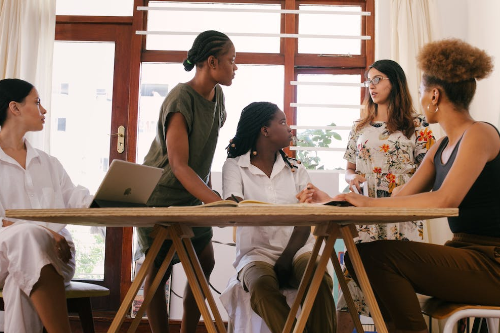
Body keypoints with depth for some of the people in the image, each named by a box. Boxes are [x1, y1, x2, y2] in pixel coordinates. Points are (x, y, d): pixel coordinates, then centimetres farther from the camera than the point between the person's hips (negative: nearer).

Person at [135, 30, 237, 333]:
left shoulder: (217, 95, 1)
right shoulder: (180, 100, -23)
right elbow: (179, 165, -30)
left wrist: (209, 190, 7)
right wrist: (216, 200, -40)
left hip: (193, 195, 8)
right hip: (161, 195, -7)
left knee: (206, 263, 5)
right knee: (160, 269, 0)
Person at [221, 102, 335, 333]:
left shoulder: (295, 169, 13)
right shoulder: (234, 166, 5)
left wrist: (285, 261, -15)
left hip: (296, 250, 2)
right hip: (257, 252, -2)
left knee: (320, 281, -30)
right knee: (262, 287, -35)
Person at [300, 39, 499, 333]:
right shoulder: (441, 148, 14)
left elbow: (445, 199, -26)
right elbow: (399, 199, 9)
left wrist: (370, 202, -22)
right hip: (463, 251, 8)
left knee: (379, 256, -21)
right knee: (360, 256, 2)